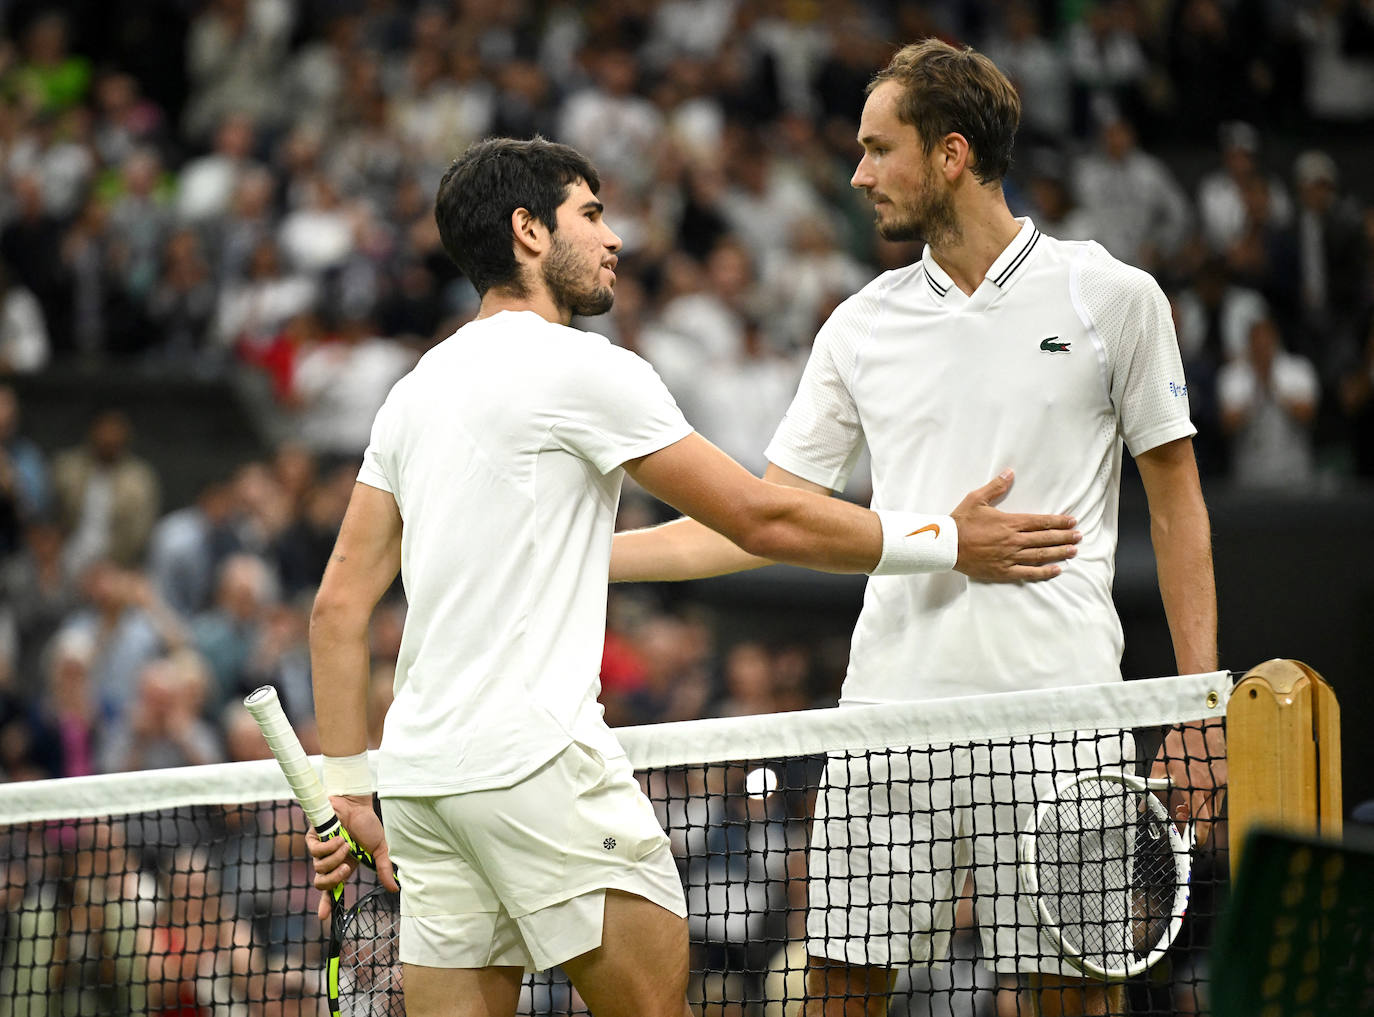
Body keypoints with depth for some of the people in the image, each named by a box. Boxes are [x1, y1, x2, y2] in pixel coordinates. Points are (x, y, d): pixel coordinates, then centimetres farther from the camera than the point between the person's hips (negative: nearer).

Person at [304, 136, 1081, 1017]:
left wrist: (348, 787, 17)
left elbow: (340, 604, 15)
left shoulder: (416, 391, 17)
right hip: (534, 752, -8)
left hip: (419, 768, 8)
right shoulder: (579, 367, -6)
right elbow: (764, 520, -4)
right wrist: (950, 541, 6)